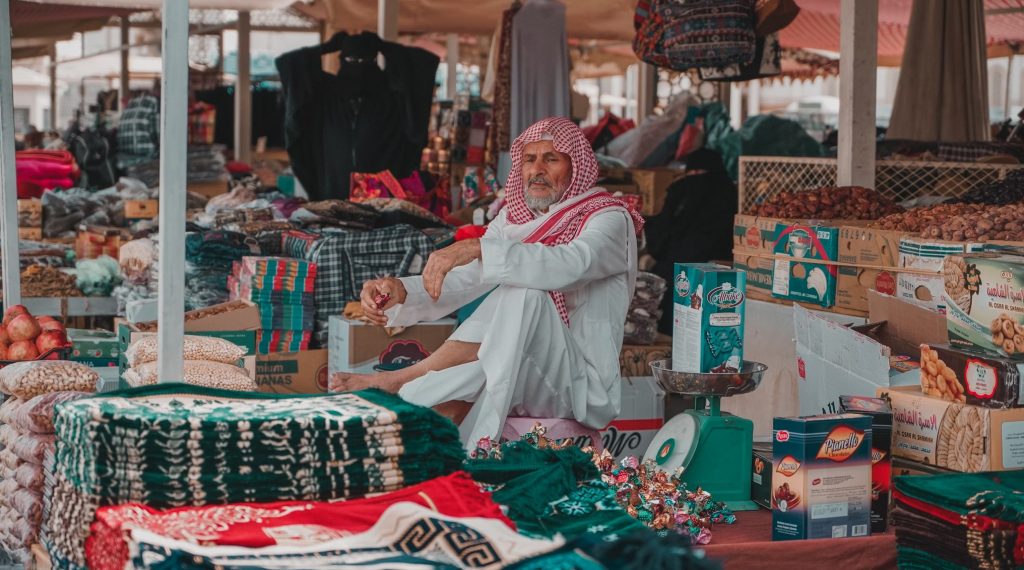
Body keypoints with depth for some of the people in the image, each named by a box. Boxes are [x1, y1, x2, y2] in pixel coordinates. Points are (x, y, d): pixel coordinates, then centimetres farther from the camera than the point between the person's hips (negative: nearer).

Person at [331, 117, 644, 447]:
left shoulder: (609, 219, -5)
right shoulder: (514, 218, 15)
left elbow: (569, 266, -28)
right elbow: (461, 281, 3)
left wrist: (477, 249, -37)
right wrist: (401, 291, -18)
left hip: (580, 382, -5)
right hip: (516, 375, 5)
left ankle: (400, 380, -29)